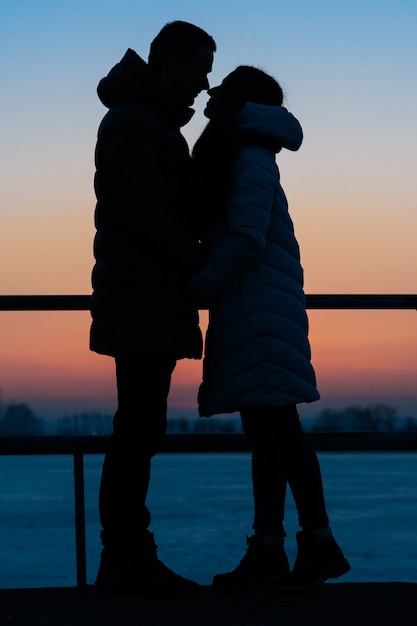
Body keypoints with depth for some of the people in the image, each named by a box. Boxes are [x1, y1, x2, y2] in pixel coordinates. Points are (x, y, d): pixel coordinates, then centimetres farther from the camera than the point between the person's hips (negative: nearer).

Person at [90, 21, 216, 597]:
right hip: (142, 304, -10)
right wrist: (204, 269, -11)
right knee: (139, 426, -11)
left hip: (151, 305, 10)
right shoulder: (132, 122, -7)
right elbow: (148, 214, -16)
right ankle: (126, 556, -10)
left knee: (139, 429, 7)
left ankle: (127, 556, 9)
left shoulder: (151, 125, 25)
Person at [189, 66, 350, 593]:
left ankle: (319, 543, -8)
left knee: (276, 425, -11)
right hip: (245, 309, 9)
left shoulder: (250, 158, -8)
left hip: (262, 309, -9)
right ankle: (267, 549, 6)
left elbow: (247, 238, -18)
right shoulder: (235, 157, 21)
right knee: (264, 430, 6)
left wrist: (199, 288, -13)